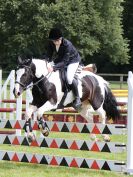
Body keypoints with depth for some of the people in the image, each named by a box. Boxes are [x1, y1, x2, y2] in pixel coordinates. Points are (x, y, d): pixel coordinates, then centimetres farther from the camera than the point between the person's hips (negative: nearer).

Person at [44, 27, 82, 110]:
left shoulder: (67, 44, -34)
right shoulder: (51, 44, -16)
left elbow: (64, 62, -35)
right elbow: (48, 56, -10)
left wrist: (54, 68, -47)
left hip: (73, 60, -7)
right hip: (60, 59, 7)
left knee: (69, 78, -30)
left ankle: (77, 99, -14)